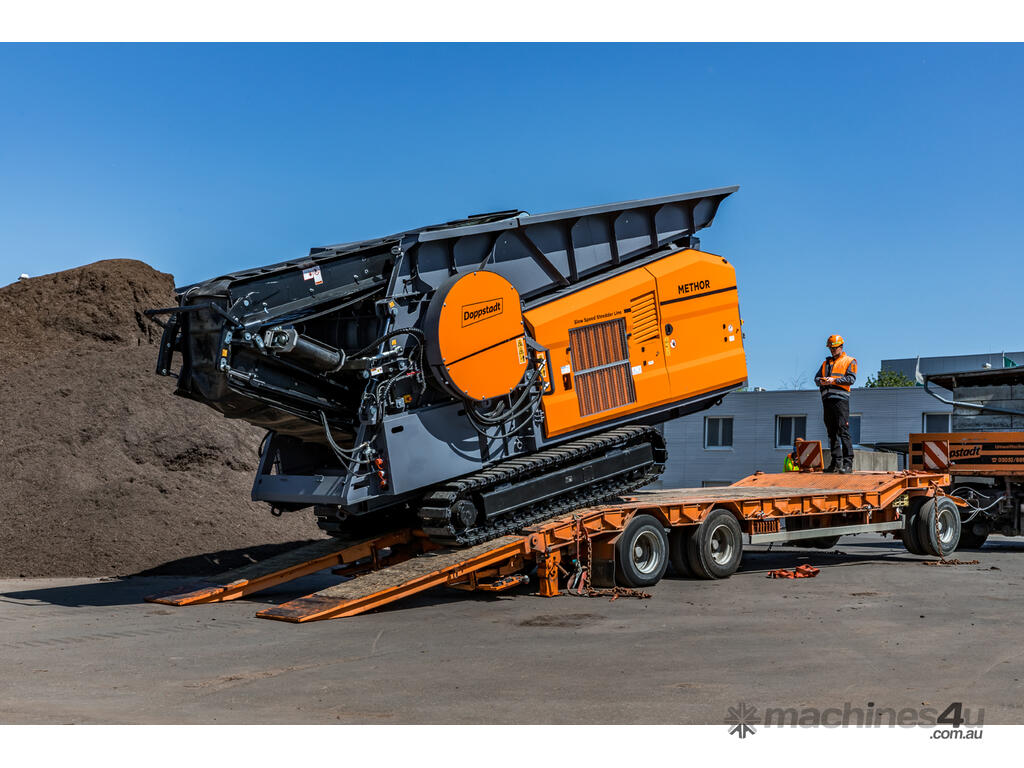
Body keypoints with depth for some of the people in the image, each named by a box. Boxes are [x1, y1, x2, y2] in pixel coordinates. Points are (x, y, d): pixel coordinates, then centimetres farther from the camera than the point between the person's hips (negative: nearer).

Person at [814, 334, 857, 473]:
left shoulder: (849, 361, 8)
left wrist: (834, 380, -15)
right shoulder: (826, 362, 25)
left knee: (843, 431, -12)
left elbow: (851, 379, -5)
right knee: (832, 432, 6)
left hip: (840, 398, -6)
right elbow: (817, 377, 16)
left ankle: (848, 463, -14)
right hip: (827, 398, 6)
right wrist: (821, 381, -7)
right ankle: (836, 462, 9)